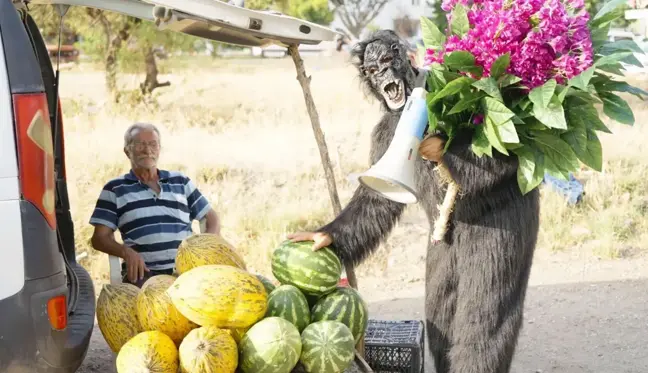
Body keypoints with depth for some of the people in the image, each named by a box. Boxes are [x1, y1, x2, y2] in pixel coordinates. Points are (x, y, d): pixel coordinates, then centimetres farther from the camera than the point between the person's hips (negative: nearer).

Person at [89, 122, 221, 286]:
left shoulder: (181, 182, 20)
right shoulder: (114, 189, 14)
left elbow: (212, 219, 22)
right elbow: (100, 238, 8)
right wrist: (126, 251, -13)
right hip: (143, 273, -2)